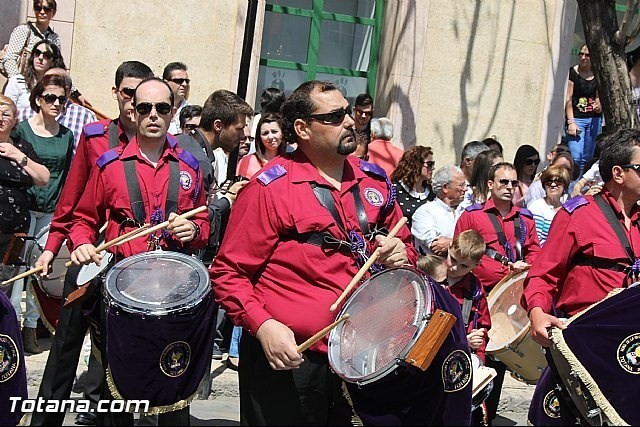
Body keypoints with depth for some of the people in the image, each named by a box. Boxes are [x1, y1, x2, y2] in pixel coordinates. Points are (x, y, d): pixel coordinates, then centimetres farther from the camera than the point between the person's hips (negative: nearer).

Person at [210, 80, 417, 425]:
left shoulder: (374, 180, 6)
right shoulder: (270, 188, -10)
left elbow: (404, 243, 21)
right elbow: (228, 273, -9)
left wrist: (400, 254, -2)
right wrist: (262, 326, -22)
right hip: (286, 357, -5)